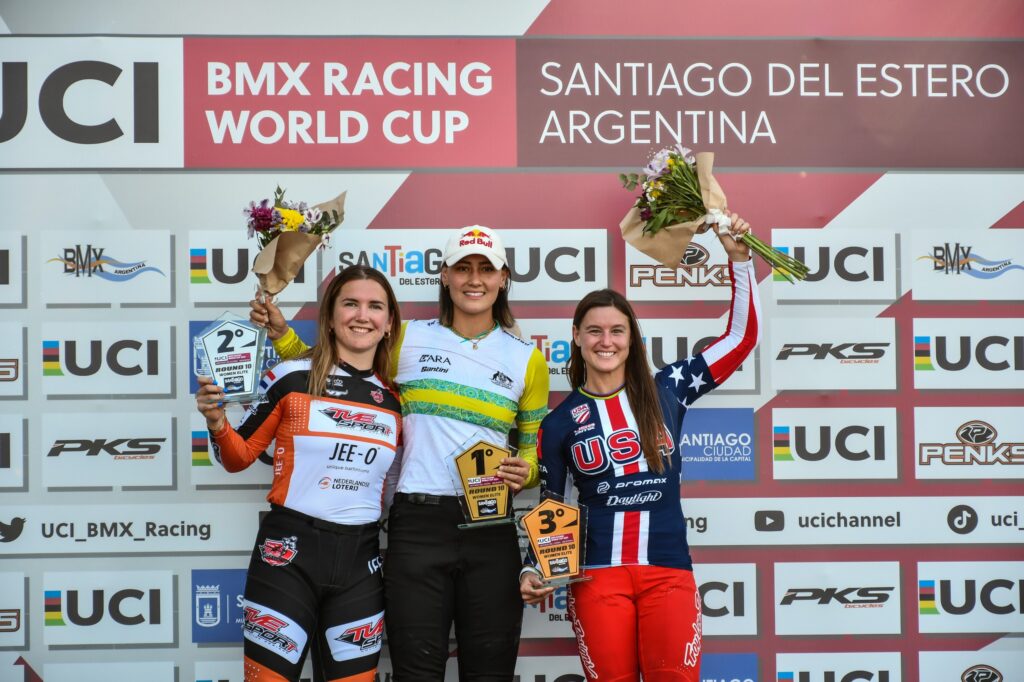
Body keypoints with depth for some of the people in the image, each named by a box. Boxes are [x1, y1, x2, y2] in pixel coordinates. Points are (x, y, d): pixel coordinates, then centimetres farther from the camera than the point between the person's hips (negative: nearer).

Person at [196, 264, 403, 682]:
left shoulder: (396, 398, 8)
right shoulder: (291, 377, -4)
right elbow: (239, 458, 2)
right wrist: (217, 423, -15)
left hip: (360, 561, 4)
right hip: (288, 553, -3)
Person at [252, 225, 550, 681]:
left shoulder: (526, 357, 8)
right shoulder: (407, 340, 5)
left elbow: (535, 446, 14)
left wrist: (525, 471, -8)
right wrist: (282, 334, 4)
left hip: (490, 528, 1)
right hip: (417, 524, -1)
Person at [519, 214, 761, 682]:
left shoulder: (665, 392, 5)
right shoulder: (560, 422, 4)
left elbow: (741, 337, 5)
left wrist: (739, 260, -1)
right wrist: (532, 570, -4)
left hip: (668, 571, 1)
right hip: (597, 574, 0)